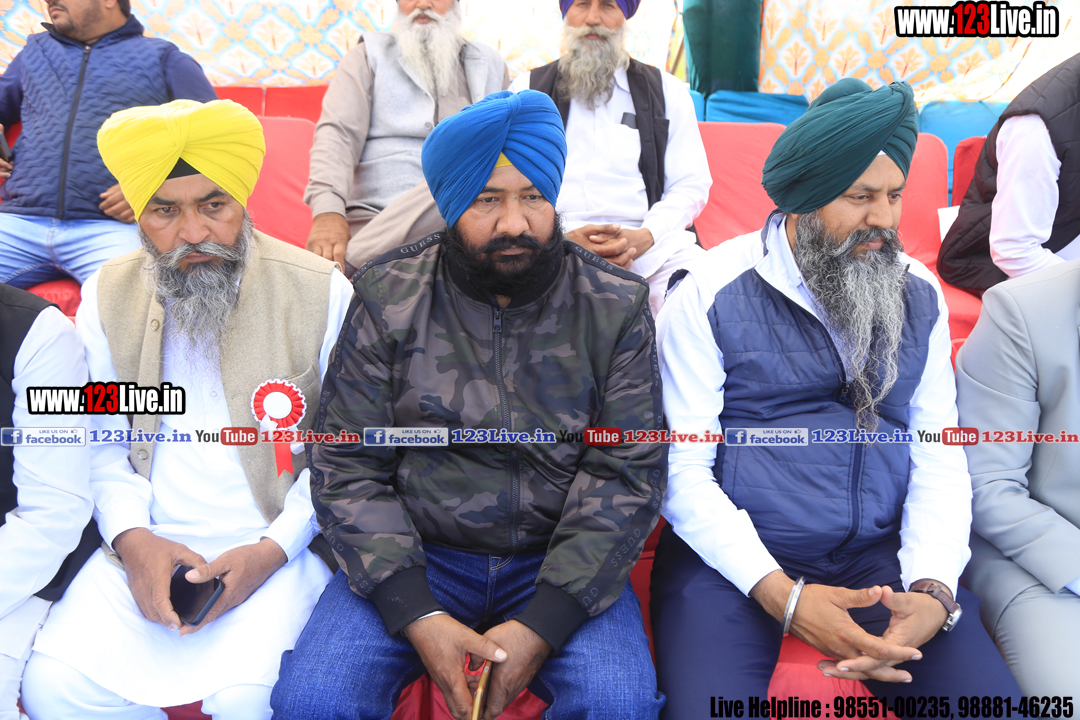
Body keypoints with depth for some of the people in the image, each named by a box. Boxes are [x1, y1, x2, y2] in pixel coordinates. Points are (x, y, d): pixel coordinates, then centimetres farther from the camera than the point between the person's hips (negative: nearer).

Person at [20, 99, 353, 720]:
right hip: (147, 545, 4)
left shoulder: (321, 291, -5)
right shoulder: (108, 296, 7)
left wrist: (272, 549, -13)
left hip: (279, 547, -3)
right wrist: (132, 539, -8)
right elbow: (102, 441, 10)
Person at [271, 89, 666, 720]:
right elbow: (347, 467, -3)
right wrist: (417, 616, -15)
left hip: (558, 560, 0)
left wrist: (542, 625, -16)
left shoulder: (617, 307, -2)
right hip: (413, 555, 1)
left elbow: (628, 475, -5)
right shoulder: (389, 297, -2)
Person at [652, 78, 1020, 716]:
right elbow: (683, 468, -8)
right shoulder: (709, 296, -5)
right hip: (732, 554, -3)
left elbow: (939, 454, 6)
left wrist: (933, 588, -11)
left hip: (880, 552, 4)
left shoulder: (920, 295, 9)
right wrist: (781, 593, -19)